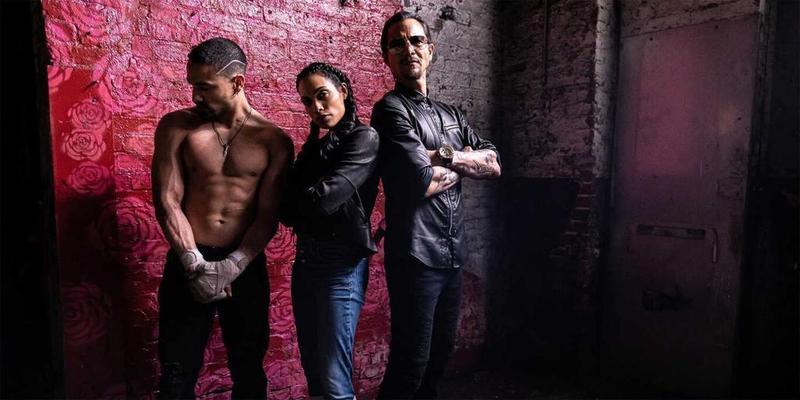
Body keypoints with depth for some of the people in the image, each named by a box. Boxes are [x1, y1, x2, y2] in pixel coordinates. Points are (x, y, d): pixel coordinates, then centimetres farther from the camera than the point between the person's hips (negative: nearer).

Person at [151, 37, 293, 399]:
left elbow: (268, 215, -6)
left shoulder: (274, 140, -3)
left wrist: (230, 267, -17)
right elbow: (167, 200, -5)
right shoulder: (176, 126, -1)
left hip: (246, 266, 0)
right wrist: (196, 264, -14)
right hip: (188, 263, 0)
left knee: (249, 368, 14)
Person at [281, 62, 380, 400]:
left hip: (341, 264, -7)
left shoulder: (363, 139, -8)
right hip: (305, 260, 7)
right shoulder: (314, 146, 13)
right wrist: (298, 203, -13)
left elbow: (324, 198, -19)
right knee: (312, 369, 16)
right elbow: (288, 211, 7)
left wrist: (294, 200, -1)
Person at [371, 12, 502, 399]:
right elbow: (424, 182, -19)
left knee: (440, 355, 19)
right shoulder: (390, 110, -9)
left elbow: (494, 163, 5)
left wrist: (446, 155, -11)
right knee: (411, 362, 3)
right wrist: (465, 164, -1)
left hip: (454, 254, 7)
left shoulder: (450, 114, 16)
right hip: (416, 254, -7)